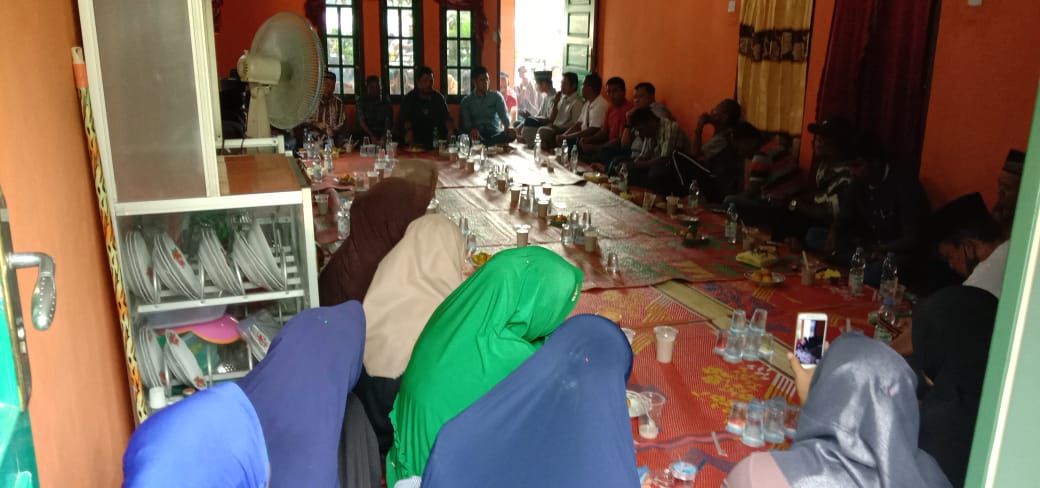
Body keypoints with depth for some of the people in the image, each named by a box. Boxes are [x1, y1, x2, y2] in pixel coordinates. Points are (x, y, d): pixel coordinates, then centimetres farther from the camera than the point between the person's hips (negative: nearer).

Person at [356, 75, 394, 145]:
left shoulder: (386, 99, 3)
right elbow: (361, 121, -4)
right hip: (367, 134, 0)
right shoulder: (362, 100, 3)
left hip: (383, 133, 0)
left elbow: (388, 121, -4)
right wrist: (372, 136, -18)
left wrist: (384, 137, -20)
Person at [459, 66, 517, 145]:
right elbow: (466, 122, 1)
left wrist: (508, 127, -26)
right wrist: (472, 129, -26)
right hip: (478, 136, -1)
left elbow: (504, 115, -1)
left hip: (495, 134, 1)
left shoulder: (496, 96, 13)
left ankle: (484, 145, -39)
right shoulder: (466, 101, 13)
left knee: (512, 134, -34)